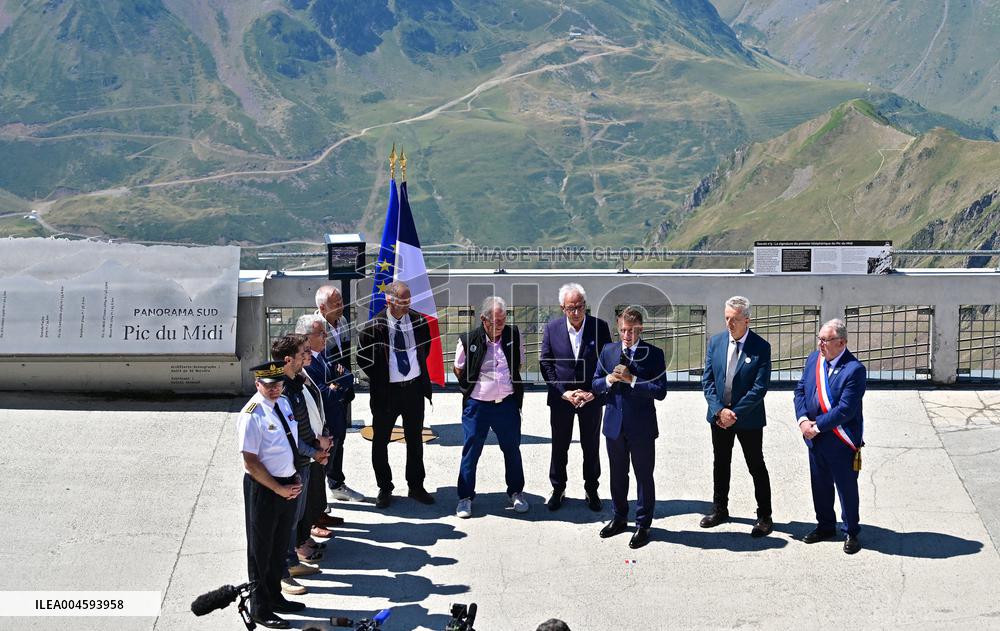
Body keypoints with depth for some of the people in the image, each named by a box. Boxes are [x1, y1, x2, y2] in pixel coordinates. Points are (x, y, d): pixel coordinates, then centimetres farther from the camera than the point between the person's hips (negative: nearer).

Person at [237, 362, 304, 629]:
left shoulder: (285, 404, 4)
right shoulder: (252, 415, -20)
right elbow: (251, 462, -19)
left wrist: (295, 481, 6)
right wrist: (279, 489, -15)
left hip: (289, 485, 8)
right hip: (262, 488, -8)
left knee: (280, 546, 21)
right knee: (261, 550, 7)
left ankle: (275, 597, 39)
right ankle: (260, 609, 21)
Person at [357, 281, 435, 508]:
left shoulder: (419, 321, -3)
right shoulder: (374, 327, -14)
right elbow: (363, 359, -3)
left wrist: (418, 369, 11)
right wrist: (380, 379, -2)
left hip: (415, 387, 3)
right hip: (386, 391, -3)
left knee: (415, 440, 14)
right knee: (380, 442, 7)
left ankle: (416, 487, 27)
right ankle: (384, 489, 21)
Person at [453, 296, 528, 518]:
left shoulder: (514, 336, -3)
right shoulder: (468, 340, -10)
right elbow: (458, 369, 6)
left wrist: (510, 384, 11)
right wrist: (471, 387, 7)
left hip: (507, 404, 2)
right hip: (477, 405, -2)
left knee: (512, 448, 12)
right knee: (471, 450, 5)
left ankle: (516, 492, 29)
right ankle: (465, 496, 17)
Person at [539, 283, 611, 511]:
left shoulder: (600, 327, -8)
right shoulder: (552, 328, -6)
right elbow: (545, 364, -3)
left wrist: (594, 392, -11)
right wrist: (563, 392, -11)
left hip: (591, 398, 0)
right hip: (561, 398, 0)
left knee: (591, 447, 10)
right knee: (559, 447, 10)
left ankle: (591, 490, 26)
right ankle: (558, 489, 25)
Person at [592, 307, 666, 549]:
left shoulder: (654, 354, -8)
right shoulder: (608, 351, 5)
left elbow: (660, 392, -14)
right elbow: (595, 384, 8)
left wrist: (632, 379, -21)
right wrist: (609, 379, -14)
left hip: (641, 427, -4)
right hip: (614, 424, 4)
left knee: (644, 476, 4)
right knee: (617, 475, 16)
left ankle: (643, 525, 15)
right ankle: (619, 518, 32)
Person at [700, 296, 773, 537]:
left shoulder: (761, 347, -12)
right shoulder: (716, 342, 0)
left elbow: (760, 387, -16)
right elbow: (707, 380, -1)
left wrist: (735, 413, -17)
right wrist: (719, 410, -12)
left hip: (748, 419, -4)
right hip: (719, 416, 4)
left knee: (757, 467, 4)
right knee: (720, 464, 16)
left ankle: (764, 516, 13)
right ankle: (719, 509, 31)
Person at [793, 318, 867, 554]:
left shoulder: (855, 369, -20)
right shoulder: (814, 358, 1)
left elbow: (845, 410, -23)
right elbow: (800, 390, 6)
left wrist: (817, 425, -18)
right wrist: (803, 419, -9)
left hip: (841, 441, -6)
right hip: (815, 438, 6)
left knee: (847, 487, 8)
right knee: (820, 485, 19)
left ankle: (851, 533, 23)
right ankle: (825, 526, 36)